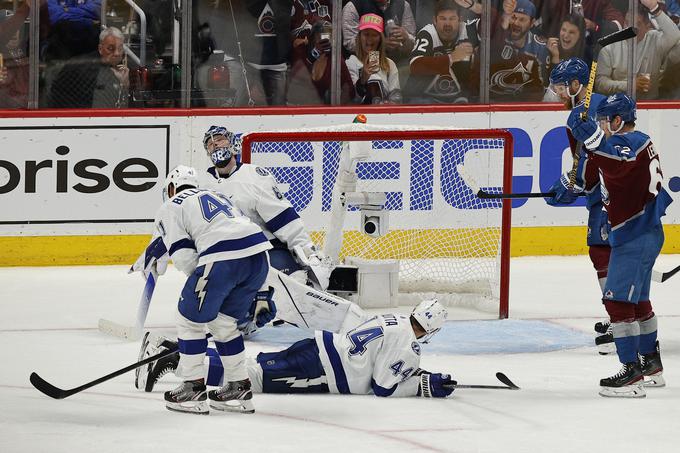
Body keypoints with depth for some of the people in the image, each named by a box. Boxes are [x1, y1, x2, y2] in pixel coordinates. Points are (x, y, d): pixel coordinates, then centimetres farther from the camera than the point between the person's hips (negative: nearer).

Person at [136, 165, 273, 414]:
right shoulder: (215, 196, 36)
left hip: (222, 258, -7)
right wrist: (259, 294, 31)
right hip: (259, 253, 7)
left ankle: (193, 389, 14)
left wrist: (203, 283, 14)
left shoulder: (169, 208, 16)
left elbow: (183, 256, 2)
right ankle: (239, 389, 25)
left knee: (190, 317, 12)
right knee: (224, 322, 23)